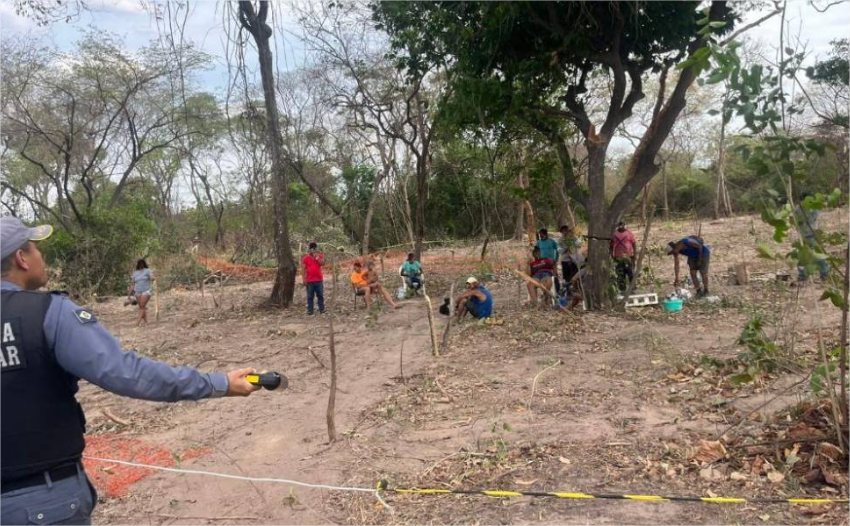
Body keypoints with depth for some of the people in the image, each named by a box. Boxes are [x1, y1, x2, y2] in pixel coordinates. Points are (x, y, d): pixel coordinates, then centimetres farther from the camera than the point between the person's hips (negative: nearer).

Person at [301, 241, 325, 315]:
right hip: (309, 281, -1)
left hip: (319, 280, 1)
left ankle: (322, 310, 13)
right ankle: (310, 311, 7)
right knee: (310, 296, 3)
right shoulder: (305, 257, 1)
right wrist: (304, 279, -7)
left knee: (320, 296, 6)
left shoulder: (320, 255, 6)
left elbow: (322, 263, -12)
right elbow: (303, 269, -1)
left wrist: (316, 256, -16)